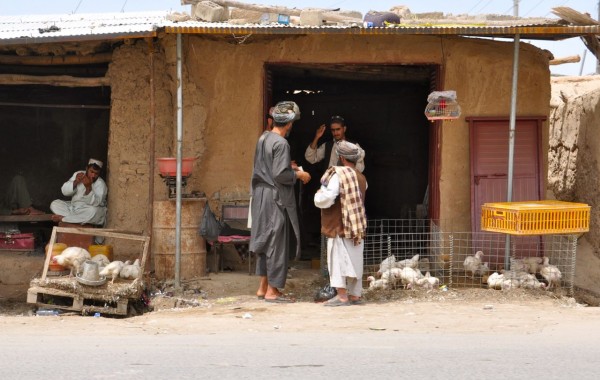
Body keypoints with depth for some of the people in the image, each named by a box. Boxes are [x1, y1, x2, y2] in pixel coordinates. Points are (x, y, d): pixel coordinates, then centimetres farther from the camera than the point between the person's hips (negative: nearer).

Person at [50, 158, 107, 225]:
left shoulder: (101, 184, -14)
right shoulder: (78, 175, -1)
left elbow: (95, 203, -29)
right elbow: (64, 191, -8)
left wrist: (88, 188, -41)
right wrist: (75, 182, -24)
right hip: (74, 208, 5)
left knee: (93, 211, -38)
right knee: (54, 204, -10)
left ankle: (62, 218, -24)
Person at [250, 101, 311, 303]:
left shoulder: (263, 138, 9)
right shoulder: (281, 143, -17)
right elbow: (280, 174, -22)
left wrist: (288, 167, 21)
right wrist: (299, 175, -7)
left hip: (261, 195, 9)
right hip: (275, 197, -9)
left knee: (266, 241, 15)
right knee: (276, 243, -1)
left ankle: (263, 286, 21)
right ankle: (272, 290, 3)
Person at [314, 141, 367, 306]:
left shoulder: (338, 174, -14)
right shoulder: (361, 178, 9)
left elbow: (325, 199, -20)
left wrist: (319, 194, 1)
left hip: (340, 226, -7)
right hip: (358, 226, 7)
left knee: (338, 259, -2)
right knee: (354, 260, 11)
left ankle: (342, 296, -4)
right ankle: (355, 294, 14)